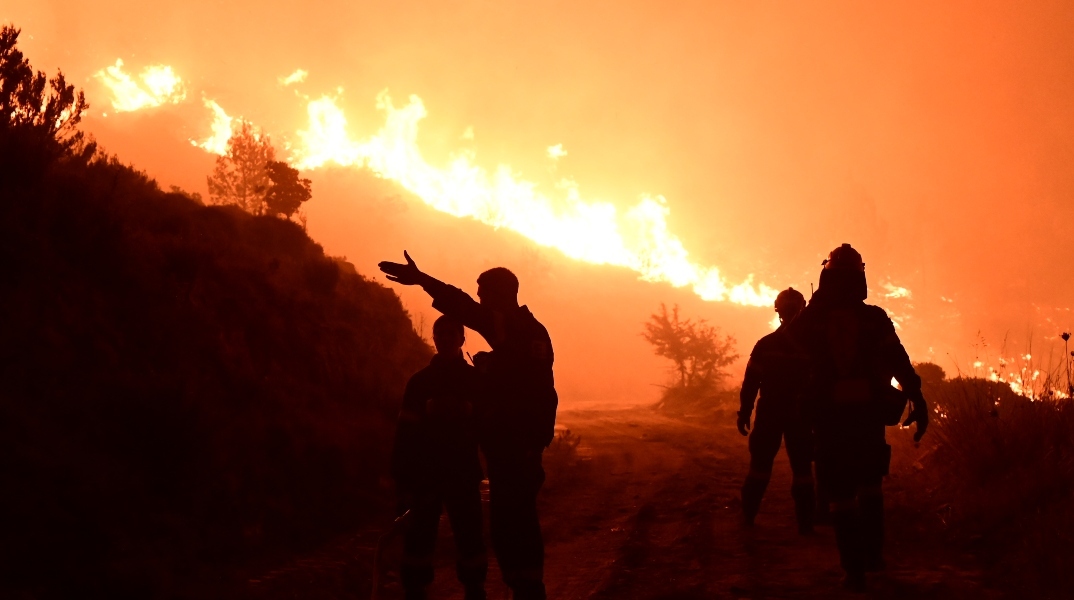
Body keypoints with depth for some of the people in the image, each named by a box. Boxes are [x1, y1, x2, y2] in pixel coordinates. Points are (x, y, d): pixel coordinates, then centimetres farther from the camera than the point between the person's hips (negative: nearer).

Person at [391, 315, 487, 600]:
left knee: (469, 537, 0)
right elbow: (405, 433, 0)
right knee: (419, 538, 0)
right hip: (424, 474, 0)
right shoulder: (419, 381, 3)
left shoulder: (477, 380, 4)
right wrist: (402, 477, -6)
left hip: (464, 475, 0)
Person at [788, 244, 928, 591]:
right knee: (870, 484, 22)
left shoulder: (814, 318, -2)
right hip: (869, 412, 1)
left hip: (830, 415, -1)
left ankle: (855, 568, 2)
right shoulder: (876, 318, -4)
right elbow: (899, 361, -12)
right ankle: (873, 553, 21)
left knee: (841, 493, 4)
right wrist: (918, 401, -14)